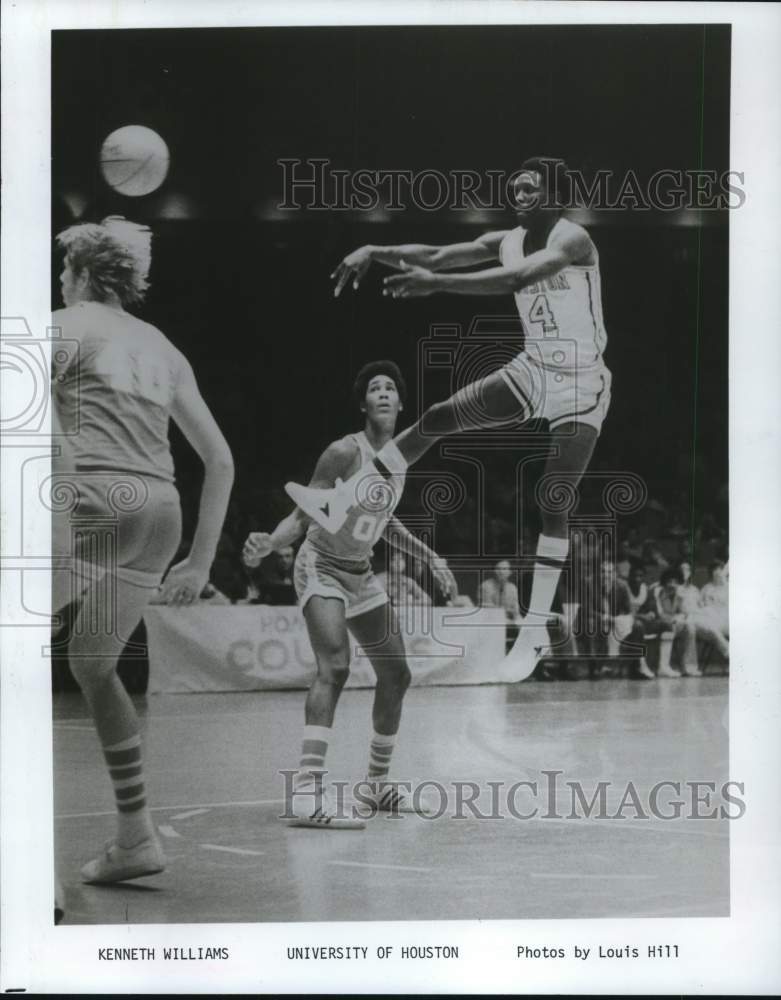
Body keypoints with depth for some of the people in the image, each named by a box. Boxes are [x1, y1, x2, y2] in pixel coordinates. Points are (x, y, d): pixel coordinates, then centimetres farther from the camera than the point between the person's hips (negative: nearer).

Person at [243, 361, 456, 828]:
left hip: (361, 574, 8)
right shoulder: (346, 452, -21)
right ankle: (306, 792, -32)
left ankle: (378, 780, 26)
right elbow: (303, 516, -22)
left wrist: (430, 557, 17)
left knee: (397, 675, 10)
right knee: (335, 666, -27)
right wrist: (269, 544, -40)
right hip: (321, 568, -8)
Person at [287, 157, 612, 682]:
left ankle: (536, 629, -3)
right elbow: (438, 254, 2)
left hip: (579, 381, -7)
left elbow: (518, 278, -35)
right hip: (532, 367, 7)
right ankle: (341, 502, 3)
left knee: (554, 504, -9)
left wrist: (437, 283, -42)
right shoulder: (506, 240, 5)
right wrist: (375, 251, -13)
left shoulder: (571, 238, -18)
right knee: (437, 418, -2)